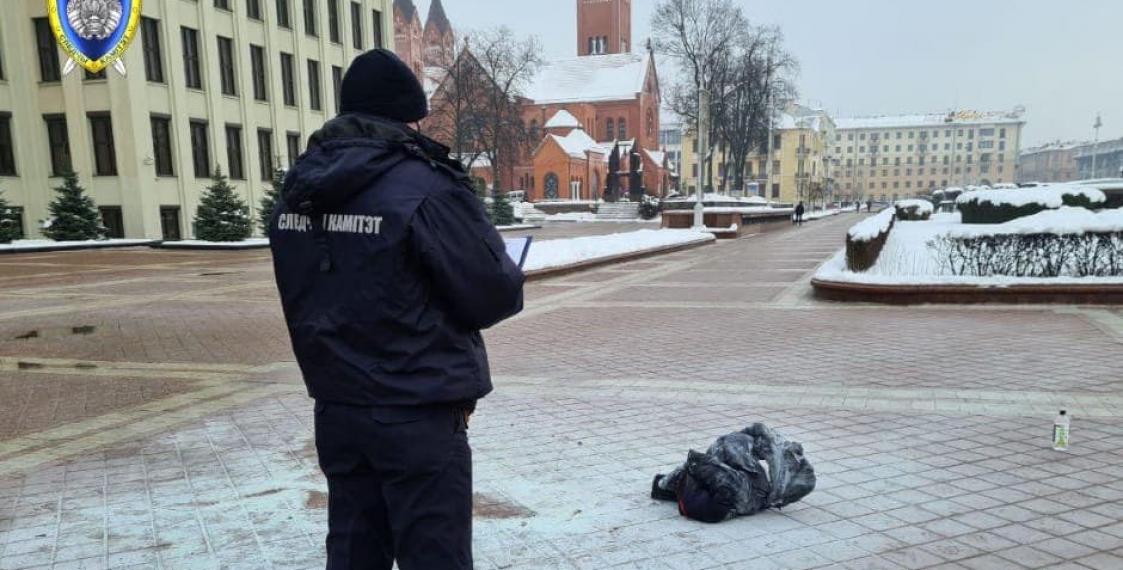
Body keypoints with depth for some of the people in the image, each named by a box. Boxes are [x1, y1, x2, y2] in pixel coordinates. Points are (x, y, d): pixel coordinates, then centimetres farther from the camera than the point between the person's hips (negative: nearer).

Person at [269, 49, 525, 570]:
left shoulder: (298, 191, 7)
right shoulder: (425, 188, -17)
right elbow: (494, 295, -15)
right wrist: (509, 281, 7)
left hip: (335, 408, 7)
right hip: (417, 415, -7)